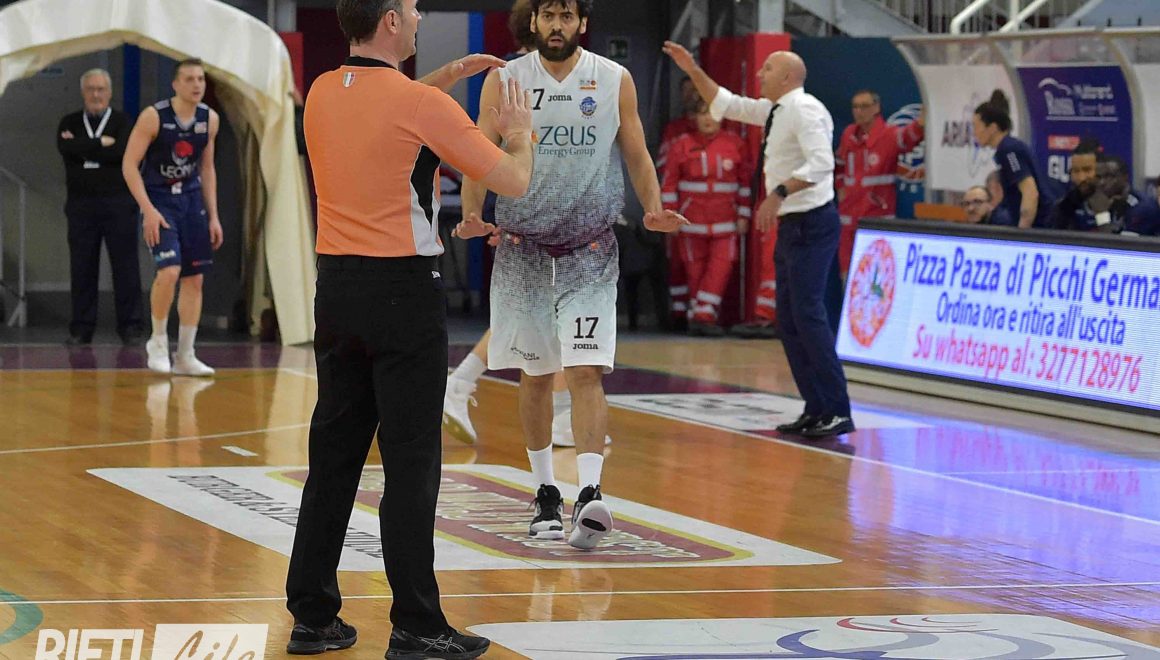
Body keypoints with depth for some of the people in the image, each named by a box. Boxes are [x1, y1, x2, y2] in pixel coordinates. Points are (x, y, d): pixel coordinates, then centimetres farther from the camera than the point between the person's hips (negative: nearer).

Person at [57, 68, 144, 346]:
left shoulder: (122, 121, 4)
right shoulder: (69, 123, 11)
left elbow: (123, 152, -13)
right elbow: (66, 148, -10)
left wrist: (83, 148, -7)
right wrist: (102, 143, -11)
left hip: (117, 203, -2)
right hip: (81, 205, 2)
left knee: (125, 267, -2)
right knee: (82, 268, 3)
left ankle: (130, 327, 2)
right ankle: (81, 329, 8)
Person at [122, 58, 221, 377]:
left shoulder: (209, 119, 1)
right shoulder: (153, 117, -16)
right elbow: (129, 165, -14)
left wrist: (213, 216, 8)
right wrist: (148, 210, -21)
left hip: (191, 199, 6)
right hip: (158, 199, -6)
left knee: (194, 278, 4)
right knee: (169, 270, -22)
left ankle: (185, 356, 12)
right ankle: (158, 341, -2)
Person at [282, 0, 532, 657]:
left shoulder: (322, 92, 6)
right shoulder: (422, 105, -14)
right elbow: (513, 181, -7)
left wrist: (445, 77, 28)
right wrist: (519, 132, 13)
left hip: (336, 284, 7)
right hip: (404, 289, -7)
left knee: (335, 455, 11)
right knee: (411, 465, -3)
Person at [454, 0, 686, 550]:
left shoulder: (614, 81, 3)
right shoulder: (504, 80, 2)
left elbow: (636, 155, 8)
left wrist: (653, 210, -10)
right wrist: (471, 216, -17)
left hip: (590, 251, -1)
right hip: (523, 246, 1)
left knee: (586, 371, -14)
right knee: (535, 375, 9)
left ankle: (590, 495, -22)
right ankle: (545, 493, 22)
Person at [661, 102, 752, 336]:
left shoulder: (735, 143, 0)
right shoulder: (682, 145, 0)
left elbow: (746, 181, 5)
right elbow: (669, 183, 2)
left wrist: (743, 215, 4)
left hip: (725, 221, 0)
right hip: (692, 220, 0)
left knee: (721, 267, -10)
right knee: (695, 270, 7)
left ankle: (704, 315, -8)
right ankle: (700, 315, 17)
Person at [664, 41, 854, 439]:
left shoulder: (804, 110, -14)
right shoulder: (774, 110, 15)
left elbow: (821, 163, -27)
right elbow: (726, 105, 28)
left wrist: (779, 193, -33)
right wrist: (694, 71, 21)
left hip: (812, 224, -10)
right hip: (791, 224, 10)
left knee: (807, 313, -14)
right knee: (789, 317, 10)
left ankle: (836, 412, -13)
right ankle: (816, 409, 14)